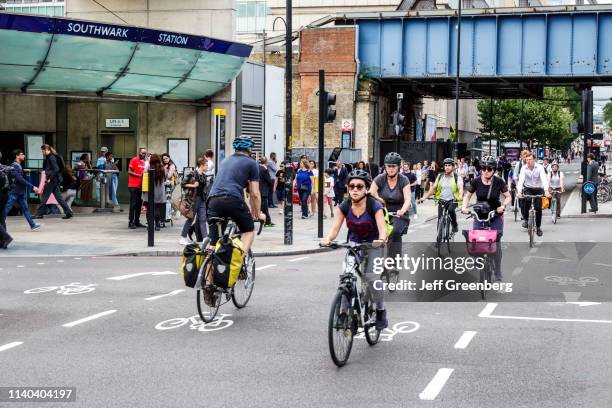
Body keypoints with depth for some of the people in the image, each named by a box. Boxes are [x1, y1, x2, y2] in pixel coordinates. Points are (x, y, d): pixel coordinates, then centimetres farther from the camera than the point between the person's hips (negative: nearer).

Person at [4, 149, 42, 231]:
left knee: (25, 208, 6)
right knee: (6, 210, -2)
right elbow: (20, 179, -25)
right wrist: (32, 187, -26)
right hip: (14, 192, -9)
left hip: (20, 192, 9)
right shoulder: (14, 166, -17)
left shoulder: (19, 166, 12)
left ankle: (33, 225, 6)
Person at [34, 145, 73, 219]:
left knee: (45, 196, -1)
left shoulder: (51, 157, -14)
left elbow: (56, 169, -21)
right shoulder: (48, 157, 15)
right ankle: (68, 212, 5)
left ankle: (39, 214, 6)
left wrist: (50, 178, -19)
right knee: (58, 196, 7)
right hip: (54, 180, 10)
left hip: (53, 179, -10)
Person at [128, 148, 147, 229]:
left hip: (140, 186, 7)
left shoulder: (143, 162, 15)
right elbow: (129, 171, -11)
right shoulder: (134, 160, -5)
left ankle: (137, 222, 15)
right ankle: (131, 222, -4)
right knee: (133, 204, -6)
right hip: (133, 186, -7)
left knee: (139, 204, 9)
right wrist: (139, 175, -19)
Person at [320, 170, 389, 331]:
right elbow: (335, 228, -17)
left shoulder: (374, 206, -22)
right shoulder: (344, 207, -12)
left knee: (371, 277, -23)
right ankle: (344, 312, -4)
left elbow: (382, 228, -32)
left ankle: (381, 311, -1)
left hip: (373, 245, -3)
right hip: (353, 244, 3)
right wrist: (327, 239, -39)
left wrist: (381, 239, -54)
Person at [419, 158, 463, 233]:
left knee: (450, 209, -34)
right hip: (441, 201, 3)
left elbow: (460, 188, -15)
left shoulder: (457, 178, 0)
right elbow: (433, 188, 9)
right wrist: (424, 197, -4)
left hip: (452, 200, -3)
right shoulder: (440, 177, 10)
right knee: (440, 221, -4)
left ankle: (455, 225, -11)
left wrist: (460, 196, -37)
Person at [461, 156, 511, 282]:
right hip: (479, 216, 1)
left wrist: (503, 206, -18)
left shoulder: (499, 182, -10)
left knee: (496, 243, -4)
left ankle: (498, 272, 9)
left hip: (495, 216, -1)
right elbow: (468, 196, 6)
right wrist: (464, 206, -11)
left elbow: (508, 197, 1)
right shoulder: (476, 182, -7)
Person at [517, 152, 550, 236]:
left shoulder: (540, 167, -16)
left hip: (539, 189, 0)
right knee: (527, 200, -30)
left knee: (538, 208, -9)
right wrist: (519, 192, -40)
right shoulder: (524, 168, -12)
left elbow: (544, 179, -28)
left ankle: (538, 227, 10)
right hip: (528, 189, 0)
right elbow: (521, 180, -23)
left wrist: (546, 191, -45)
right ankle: (525, 219, -10)